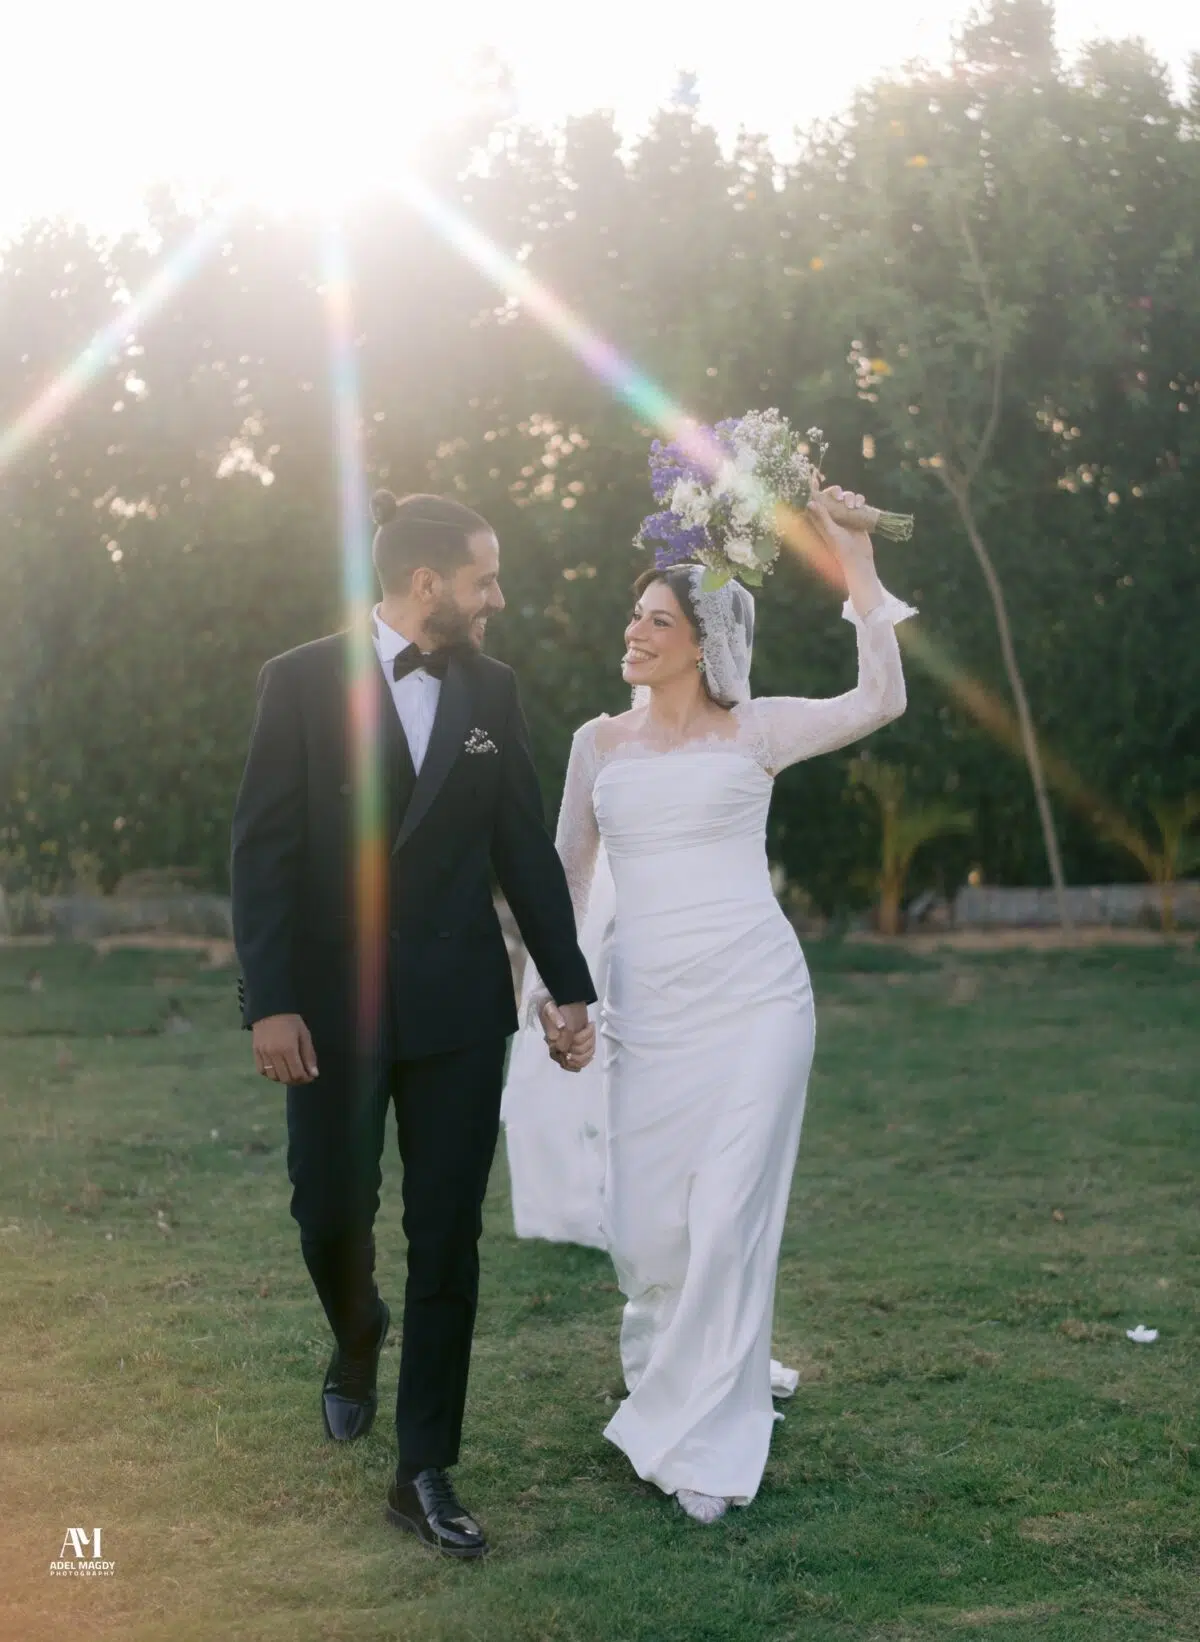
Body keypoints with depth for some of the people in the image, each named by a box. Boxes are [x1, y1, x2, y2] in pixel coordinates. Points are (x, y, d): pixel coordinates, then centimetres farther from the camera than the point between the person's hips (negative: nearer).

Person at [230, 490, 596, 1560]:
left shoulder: (492, 690, 5)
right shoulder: (303, 681, -4)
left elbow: (527, 848, 8)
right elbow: (264, 848, -7)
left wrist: (571, 989, 7)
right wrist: (270, 1000, -13)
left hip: (459, 1003, 2)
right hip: (336, 1002, -2)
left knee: (448, 1238, 3)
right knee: (331, 1211, 6)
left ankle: (425, 1474, 13)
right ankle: (358, 1336, 42)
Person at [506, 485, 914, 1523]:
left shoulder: (755, 729, 4)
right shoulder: (600, 742, 13)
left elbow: (881, 700, -9)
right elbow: (567, 872, 18)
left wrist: (858, 569, -9)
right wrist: (548, 982, 12)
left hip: (753, 997, -3)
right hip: (646, 1008, 3)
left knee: (730, 1213, -5)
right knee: (645, 1223, 4)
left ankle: (705, 1437, 9)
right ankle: (711, 1368, 34)